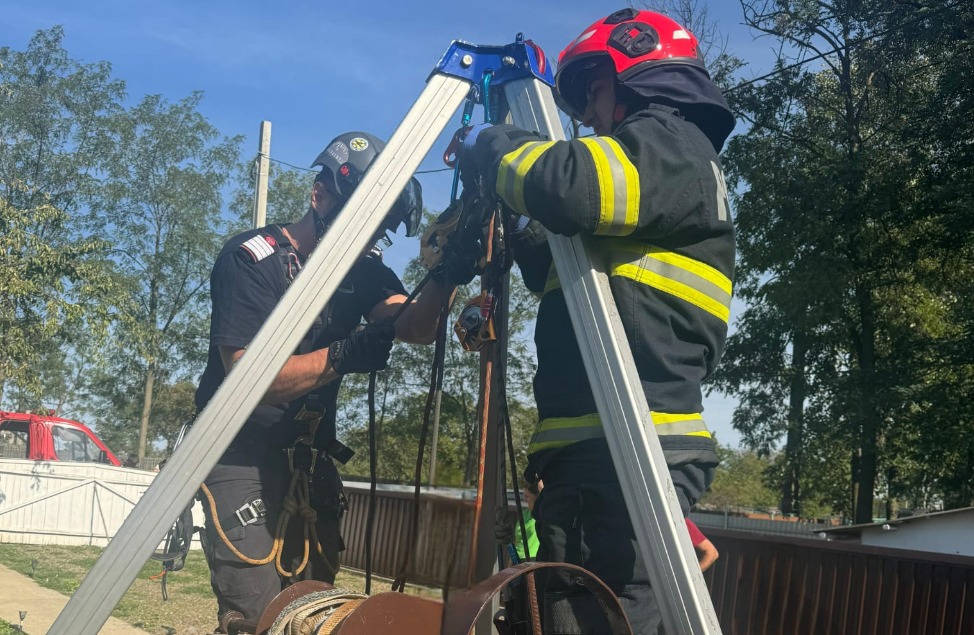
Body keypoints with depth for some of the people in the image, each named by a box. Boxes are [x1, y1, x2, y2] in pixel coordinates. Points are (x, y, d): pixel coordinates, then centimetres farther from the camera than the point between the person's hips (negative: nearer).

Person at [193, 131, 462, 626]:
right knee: (257, 616, -14)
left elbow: (415, 328, -12)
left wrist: (444, 273, -30)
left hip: (309, 456, 6)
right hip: (241, 452, -6)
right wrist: (340, 356, -34)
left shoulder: (364, 270, 6)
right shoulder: (252, 257, -13)